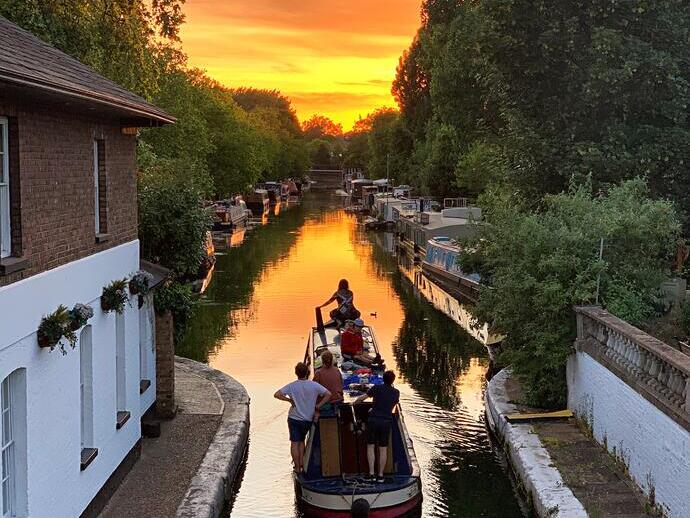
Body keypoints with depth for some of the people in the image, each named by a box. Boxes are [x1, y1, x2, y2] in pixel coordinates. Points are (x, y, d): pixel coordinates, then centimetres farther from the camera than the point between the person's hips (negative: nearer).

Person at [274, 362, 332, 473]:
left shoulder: (291, 386, -7)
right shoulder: (314, 385, -7)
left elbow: (277, 394, -12)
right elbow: (328, 394, -10)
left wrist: (289, 400, -2)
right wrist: (318, 406, -5)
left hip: (294, 418, -1)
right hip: (308, 419, 1)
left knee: (294, 443, 5)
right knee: (301, 440, 21)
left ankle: (297, 467, 5)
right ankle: (301, 463, 15)